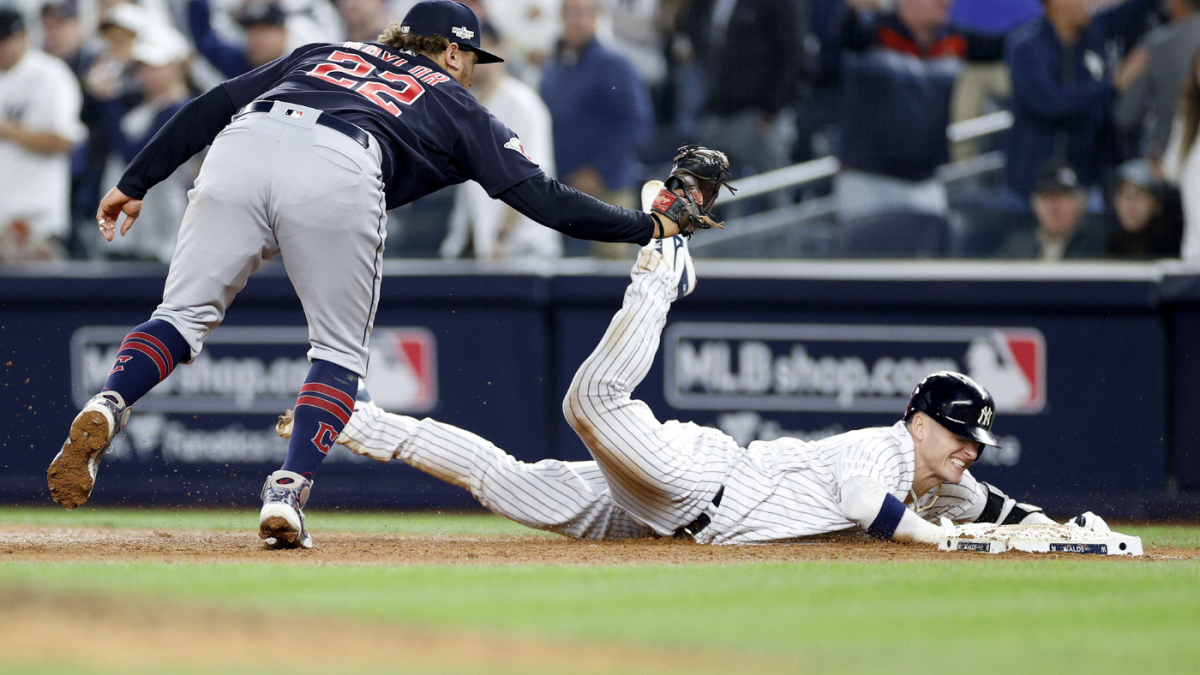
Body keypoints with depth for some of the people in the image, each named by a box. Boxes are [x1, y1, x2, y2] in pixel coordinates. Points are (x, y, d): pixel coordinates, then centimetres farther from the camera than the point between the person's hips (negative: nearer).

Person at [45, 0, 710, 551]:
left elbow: (209, 107, 29)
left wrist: (135, 183, 28)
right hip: (337, 176, -3)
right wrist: (649, 226, 30)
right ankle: (288, 495, -3)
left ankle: (104, 410, -20)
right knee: (340, 350, 14)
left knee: (184, 315, 8)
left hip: (239, 152, 3)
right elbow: (541, 197, 22)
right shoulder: (455, 106, 30)